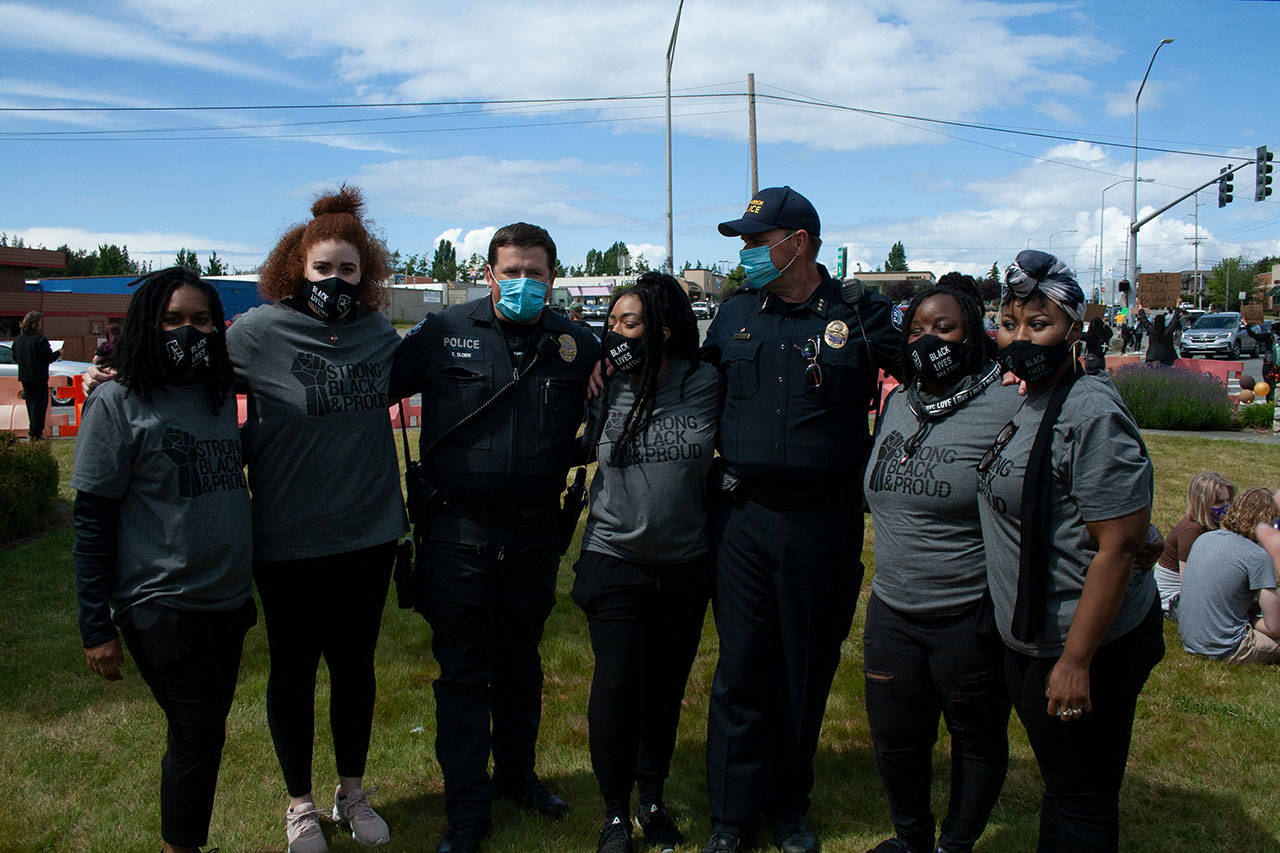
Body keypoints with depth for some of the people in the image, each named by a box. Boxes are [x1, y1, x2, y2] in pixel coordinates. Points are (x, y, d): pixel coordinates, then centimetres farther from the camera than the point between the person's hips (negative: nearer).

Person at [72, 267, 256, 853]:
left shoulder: (220, 399, 9)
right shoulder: (117, 403, -8)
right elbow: (93, 520, -8)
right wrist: (96, 626, -10)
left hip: (226, 605, 6)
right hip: (160, 607, -6)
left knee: (201, 731, 15)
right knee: (199, 732, -2)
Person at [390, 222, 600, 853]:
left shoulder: (577, 346, 2)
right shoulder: (444, 334, -4)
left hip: (534, 534, 2)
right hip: (458, 533, -2)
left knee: (521, 664, 19)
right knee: (462, 671, 6)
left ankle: (516, 773, 39)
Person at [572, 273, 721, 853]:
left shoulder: (705, 385, -5)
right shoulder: (606, 392, -5)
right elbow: (582, 446, 13)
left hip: (686, 565, 1)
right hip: (615, 560, -1)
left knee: (666, 686, 12)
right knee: (617, 685, -3)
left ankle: (652, 799, 34)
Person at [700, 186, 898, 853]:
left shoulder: (861, 315, -1)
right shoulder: (735, 314, 9)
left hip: (825, 523, -1)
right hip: (744, 516, 2)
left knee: (809, 668, 11)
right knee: (741, 666, 7)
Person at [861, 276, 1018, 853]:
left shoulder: (1006, 408, -14)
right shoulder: (897, 403, 6)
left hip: (970, 620, -5)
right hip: (891, 611, 6)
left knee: (977, 741, 15)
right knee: (894, 739, 15)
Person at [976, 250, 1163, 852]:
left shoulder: (1092, 413, -21)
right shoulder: (1029, 406, 8)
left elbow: (1119, 547, -24)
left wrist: (1076, 660, -23)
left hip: (1086, 647, -9)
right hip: (1030, 642, 9)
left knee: (1082, 802, 8)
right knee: (1057, 785, 24)